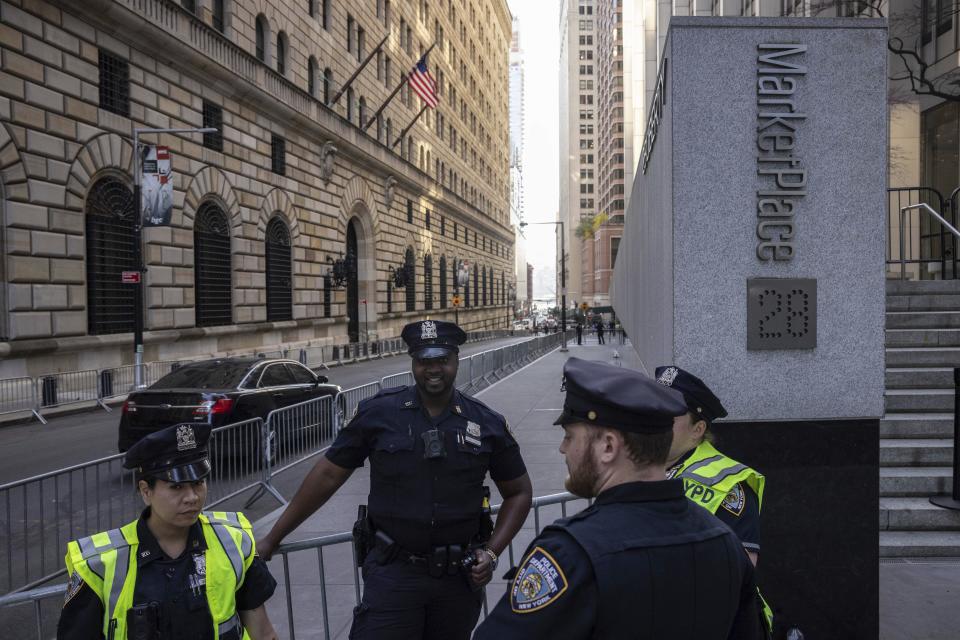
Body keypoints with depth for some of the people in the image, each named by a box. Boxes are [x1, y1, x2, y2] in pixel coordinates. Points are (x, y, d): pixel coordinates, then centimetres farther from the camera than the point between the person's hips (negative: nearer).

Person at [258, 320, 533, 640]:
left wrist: (492, 552, -3)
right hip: (394, 571, -2)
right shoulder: (378, 413, -5)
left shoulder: (486, 423, -1)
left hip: (460, 576, 2)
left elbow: (519, 492, 9)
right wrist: (272, 539, 3)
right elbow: (328, 475, 1)